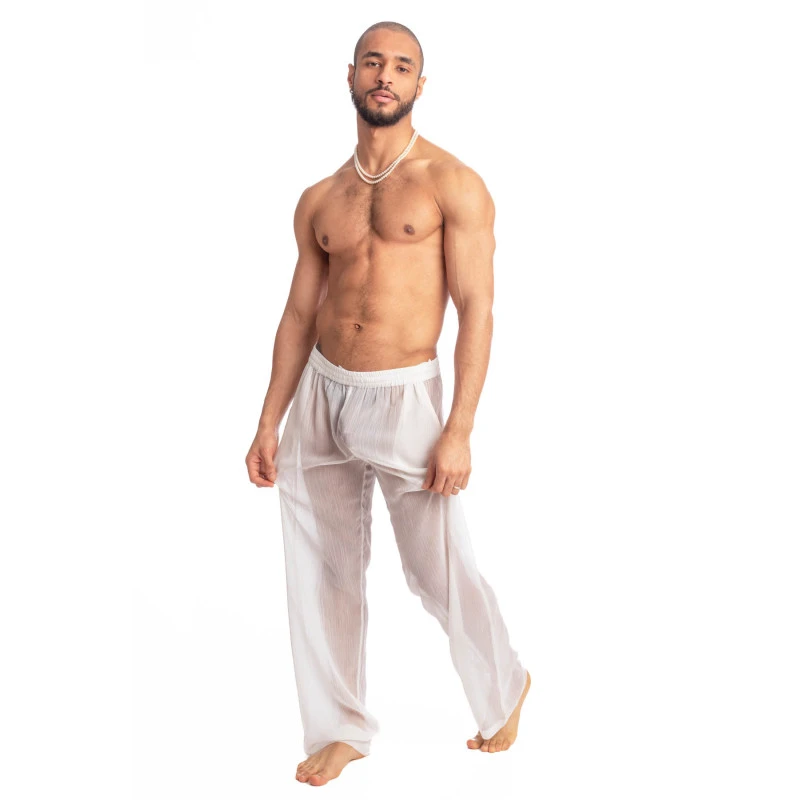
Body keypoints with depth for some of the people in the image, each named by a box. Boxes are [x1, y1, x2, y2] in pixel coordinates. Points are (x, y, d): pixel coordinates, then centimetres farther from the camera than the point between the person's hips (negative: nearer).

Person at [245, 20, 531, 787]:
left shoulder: (453, 185, -5)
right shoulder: (319, 200, 9)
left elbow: (477, 310, -10)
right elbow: (299, 314, 12)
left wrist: (458, 431, -15)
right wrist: (269, 423, 8)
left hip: (403, 400, -5)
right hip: (320, 396, 5)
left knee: (440, 572, 5)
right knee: (320, 575, 9)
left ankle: (504, 691, 33)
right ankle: (340, 729, 26)